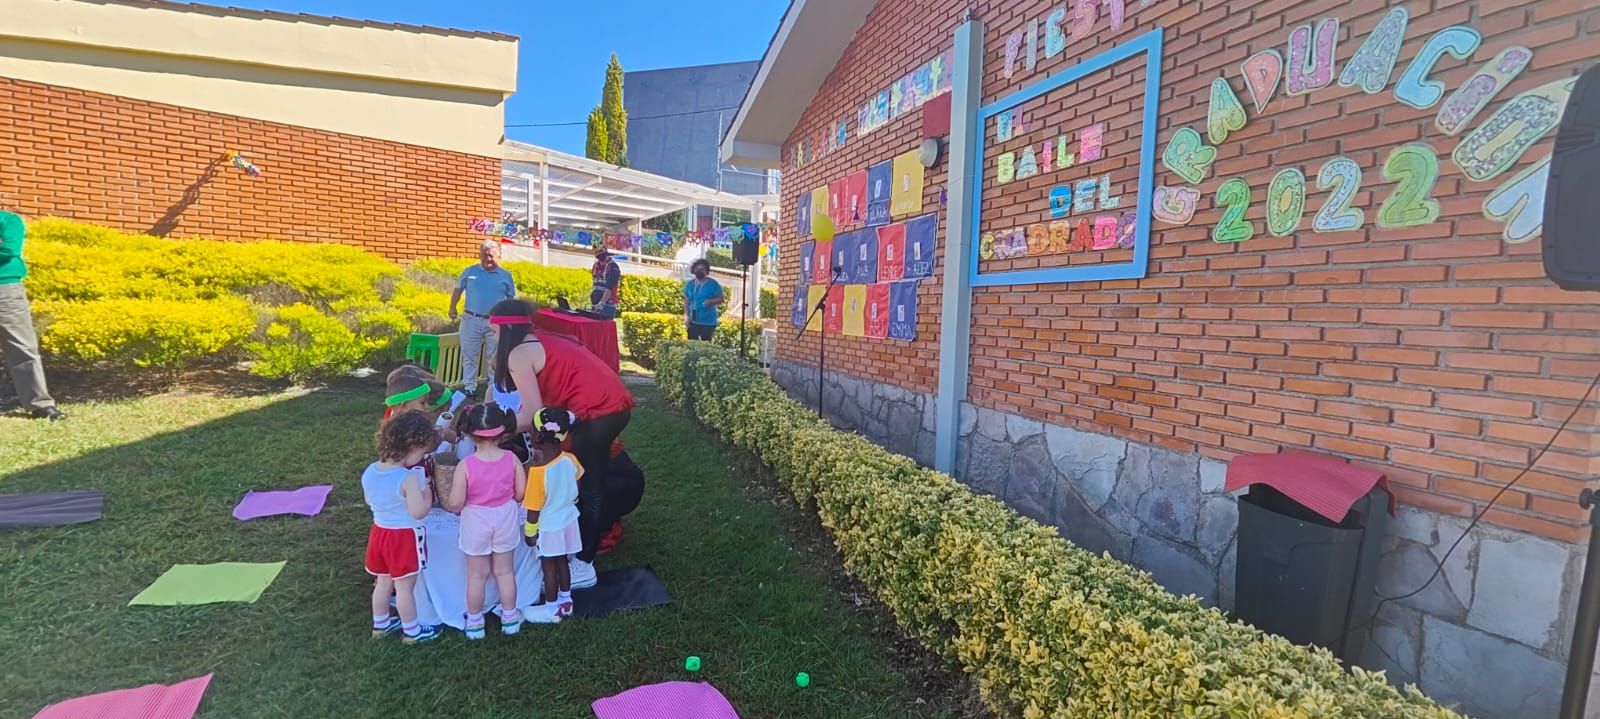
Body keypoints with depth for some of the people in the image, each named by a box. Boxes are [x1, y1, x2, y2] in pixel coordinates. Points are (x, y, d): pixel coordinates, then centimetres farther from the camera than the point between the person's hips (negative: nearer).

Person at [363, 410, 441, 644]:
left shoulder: (369, 472, -4)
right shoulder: (409, 478, -28)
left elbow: (370, 502, 10)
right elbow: (418, 512, -27)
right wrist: (427, 492, -11)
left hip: (379, 531, 7)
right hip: (405, 537, -7)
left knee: (383, 582, 24)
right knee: (405, 587, 7)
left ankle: (380, 625, 41)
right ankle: (412, 632, 23)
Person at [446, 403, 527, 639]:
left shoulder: (465, 465, -21)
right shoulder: (511, 459, -15)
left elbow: (455, 504, -18)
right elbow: (521, 494, -8)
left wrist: (446, 504, 5)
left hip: (476, 523, -2)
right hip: (505, 519, 2)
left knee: (476, 575, 16)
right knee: (505, 571, 18)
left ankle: (474, 622, 31)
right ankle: (509, 618, 31)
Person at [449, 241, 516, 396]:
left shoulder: (505, 275, 4)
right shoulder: (469, 271, 4)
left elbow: (511, 299, 9)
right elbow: (458, 290, 11)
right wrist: (452, 308, 2)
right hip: (471, 320, 0)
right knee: (469, 356, 5)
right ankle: (470, 387, 14)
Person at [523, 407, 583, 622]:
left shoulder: (538, 470, -29)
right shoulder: (570, 460, -12)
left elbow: (534, 507, -19)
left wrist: (530, 531, -5)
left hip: (549, 526, -5)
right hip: (568, 520, 6)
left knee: (549, 567, 12)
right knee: (562, 562, 22)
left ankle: (552, 609, 28)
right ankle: (565, 601, 37)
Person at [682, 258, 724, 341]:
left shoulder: (713, 284, -3)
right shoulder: (689, 284, 9)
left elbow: (721, 299, -3)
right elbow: (686, 301, 12)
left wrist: (711, 301, -22)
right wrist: (686, 316, 0)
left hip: (708, 323, -4)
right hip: (693, 322, 4)